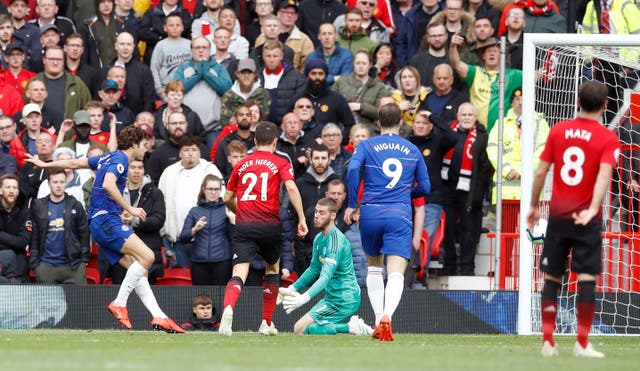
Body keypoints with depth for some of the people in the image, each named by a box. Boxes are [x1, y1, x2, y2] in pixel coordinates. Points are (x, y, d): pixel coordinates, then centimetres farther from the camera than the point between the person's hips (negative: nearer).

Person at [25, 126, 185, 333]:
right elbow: (108, 185, -24)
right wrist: (130, 210, -20)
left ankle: (158, 317, -6)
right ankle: (119, 304, -18)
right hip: (106, 218, -10)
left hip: (100, 222, 10)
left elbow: (75, 163, 28)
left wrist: (45, 164, 37)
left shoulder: (108, 158, 22)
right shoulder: (120, 159, -6)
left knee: (136, 268, 2)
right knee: (147, 256, -22)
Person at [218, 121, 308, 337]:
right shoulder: (280, 163, 5)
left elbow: (228, 198, 20)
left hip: (244, 226, 1)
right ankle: (266, 323, 23)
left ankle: (228, 309, -41)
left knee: (239, 273, -10)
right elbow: (291, 187, -12)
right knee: (273, 270, 23)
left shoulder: (242, 164, 15)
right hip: (269, 226, -1)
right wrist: (302, 218, -11)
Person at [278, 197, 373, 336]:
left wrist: (305, 297, -43)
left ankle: (349, 327, -14)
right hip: (333, 297, 10)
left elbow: (326, 276, -30)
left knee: (300, 330, -13)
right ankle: (351, 325, 7)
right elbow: (314, 269, 26)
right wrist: (292, 289, 21)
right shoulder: (319, 239, 11)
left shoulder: (336, 241, -20)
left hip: (342, 301, -10)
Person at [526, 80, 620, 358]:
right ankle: (582, 344, -5)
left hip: (557, 215, 3)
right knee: (587, 279, -1)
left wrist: (533, 206, 17)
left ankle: (547, 341, 7)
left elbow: (540, 172, 5)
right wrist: (593, 209, -31)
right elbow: (604, 175, -21)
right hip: (587, 220, -3)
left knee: (552, 278, 9)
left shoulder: (558, 131, 4)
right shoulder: (608, 139, -5)